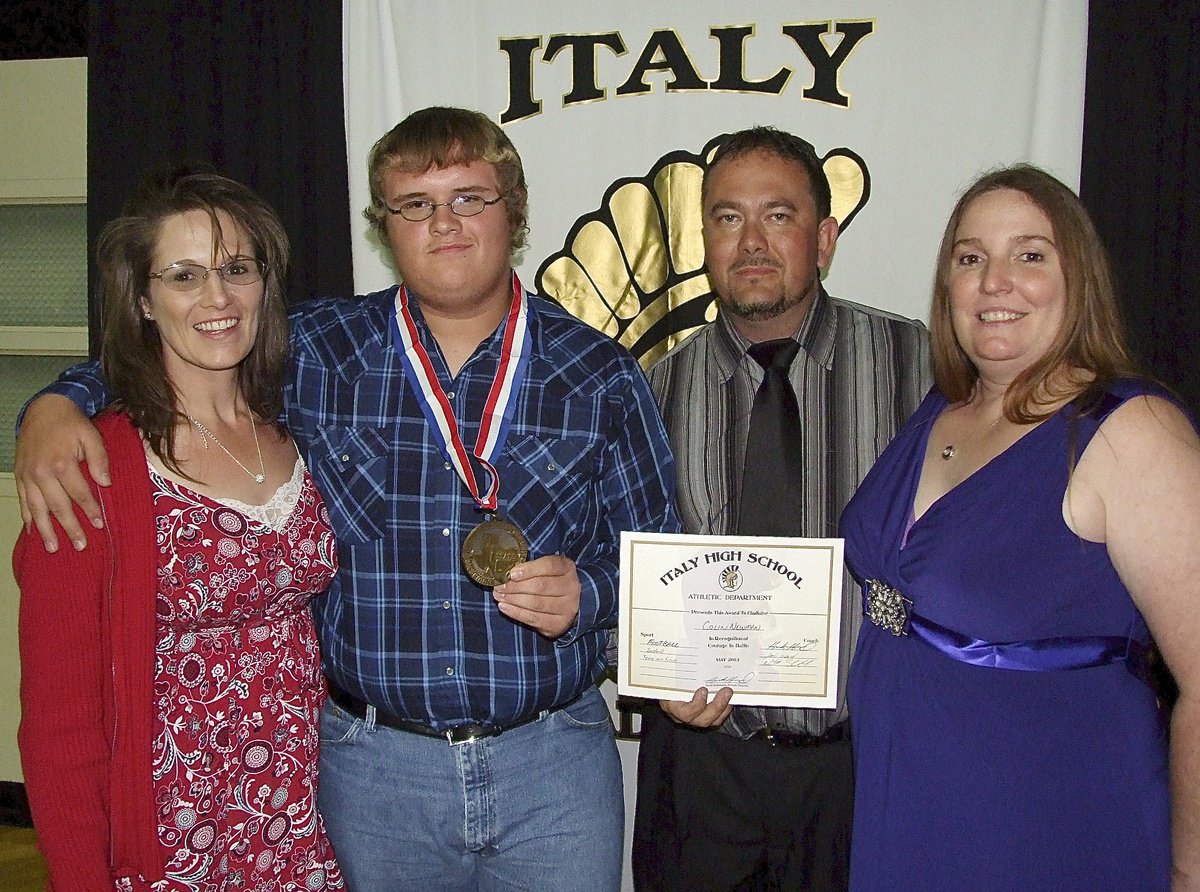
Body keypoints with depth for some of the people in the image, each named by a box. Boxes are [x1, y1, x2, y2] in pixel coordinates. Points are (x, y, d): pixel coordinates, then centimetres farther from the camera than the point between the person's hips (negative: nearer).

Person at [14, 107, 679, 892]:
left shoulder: (600, 376, -1)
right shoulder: (314, 355, -1)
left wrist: (584, 594, -15)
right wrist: (55, 408, -6)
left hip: (553, 764, 0)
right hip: (371, 764, 0)